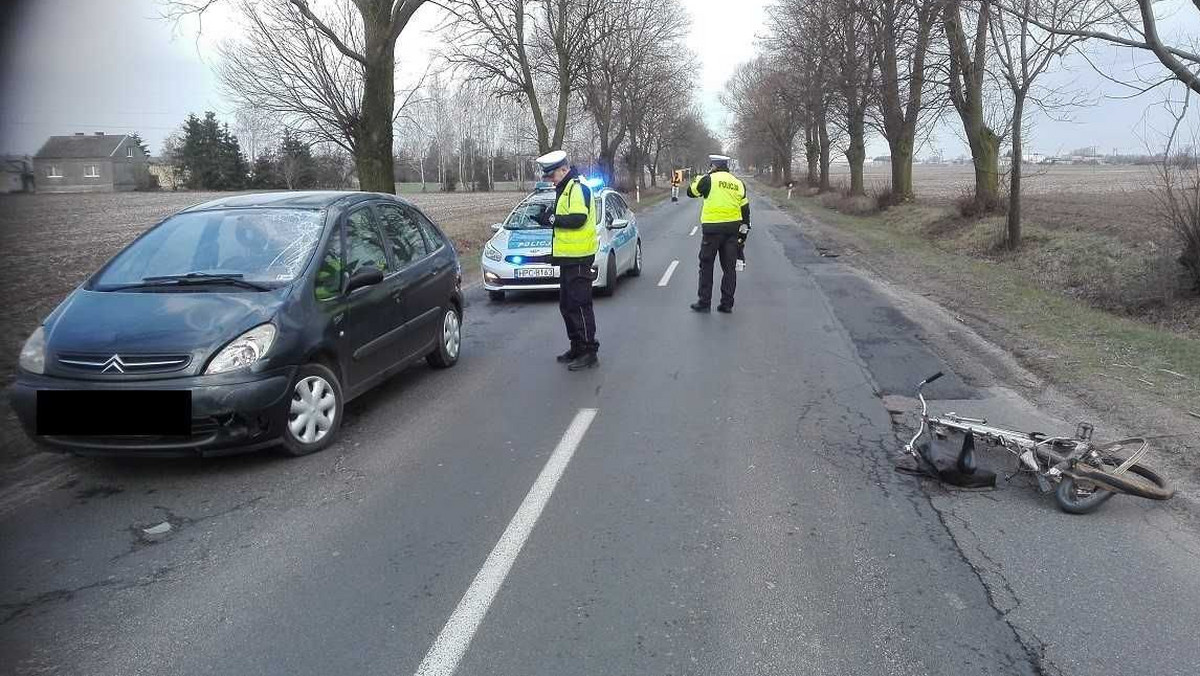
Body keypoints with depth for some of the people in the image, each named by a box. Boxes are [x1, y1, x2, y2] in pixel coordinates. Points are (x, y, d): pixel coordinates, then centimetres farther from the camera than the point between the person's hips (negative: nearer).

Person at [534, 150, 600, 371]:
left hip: (578, 257, -11)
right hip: (568, 256, 11)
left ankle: (589, 353, -3)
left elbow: (577, 219, -25)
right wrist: (550, 217, 6)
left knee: (579, 305, -8)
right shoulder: (565, 189, 19)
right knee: (567, 305, 15)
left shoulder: (577, 188, -14)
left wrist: (552, 219, -17)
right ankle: (577, 348, 25)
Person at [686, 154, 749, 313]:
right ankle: (727, 303, 11)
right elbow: (745, 210, 13)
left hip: (712, 229, -5)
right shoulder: (739, 184, 11)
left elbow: (691, 192, 5)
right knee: (729, 268, 8)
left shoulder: (709, 180, -6)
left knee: (706, 266, 5)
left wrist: (698, 179, 19)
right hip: (733, 229, 5)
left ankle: (704, 302, 6)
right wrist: (744, 232, 18)